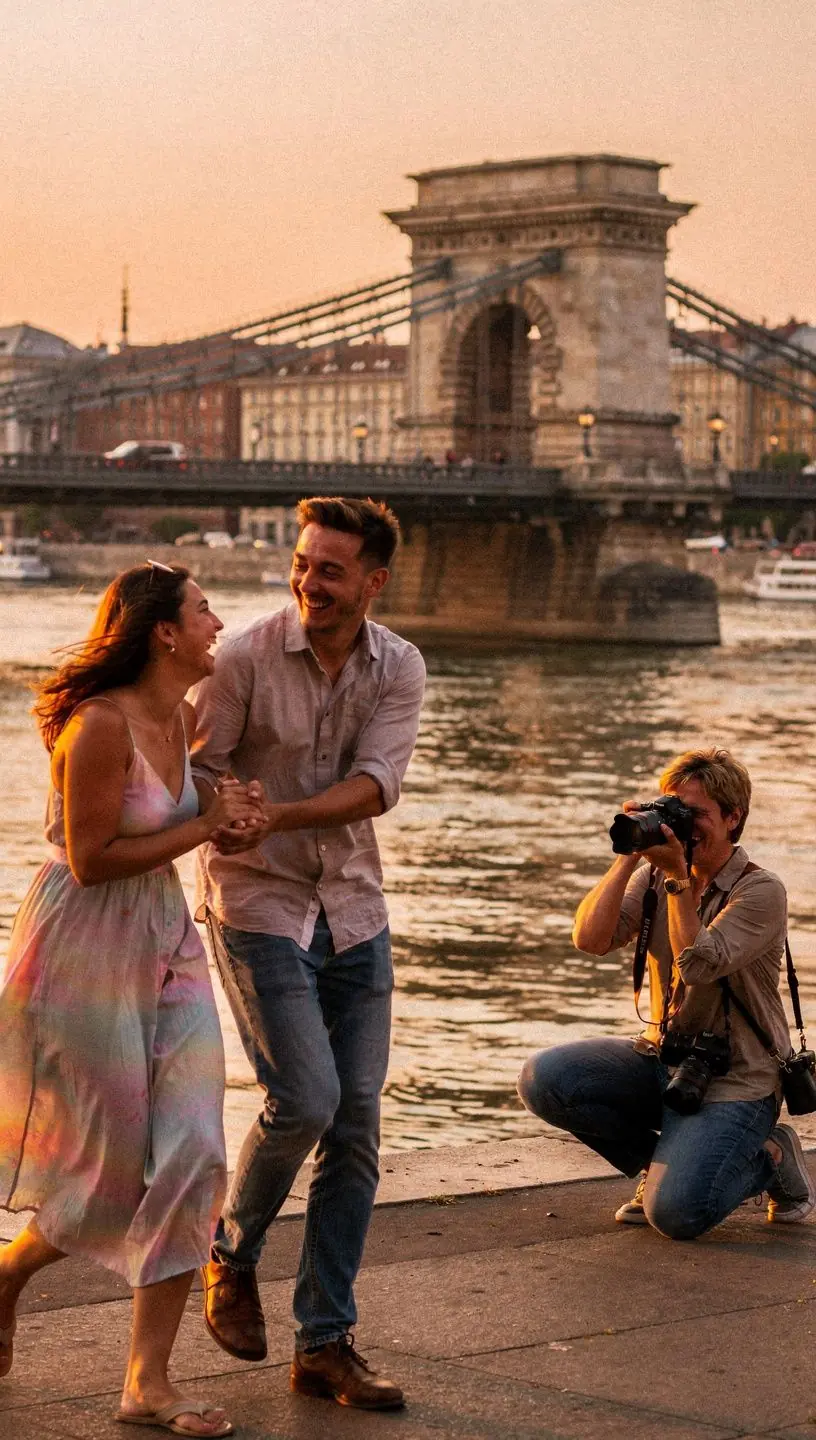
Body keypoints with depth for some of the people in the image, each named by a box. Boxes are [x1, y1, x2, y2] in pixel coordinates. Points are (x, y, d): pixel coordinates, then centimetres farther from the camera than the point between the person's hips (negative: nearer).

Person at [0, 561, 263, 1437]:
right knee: (115, 1171, 0)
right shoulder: (102, 724, -20)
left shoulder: (183, 718, 6)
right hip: (84, 947, -8)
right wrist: (205, 826, -15)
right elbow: (92, 861, -19)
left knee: (191, 1158, -1)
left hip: (166, 947, 8)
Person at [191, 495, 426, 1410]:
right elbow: (199, 768, -6)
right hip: (258, 906, -4)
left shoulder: (397, 669, -1)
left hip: (353, 913, 4)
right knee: (304, 1100, -17)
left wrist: (276, 816, -30)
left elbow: (374, 784, -14)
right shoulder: (247, 656, -10)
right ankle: (232, 1256, 13)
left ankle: (325, 1344, 11)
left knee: (355, 1124, 2)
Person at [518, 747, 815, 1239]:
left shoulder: (761, 891, -12)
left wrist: (678, 876, -27)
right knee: (543, 1078, -17)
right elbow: (590, 939, -10)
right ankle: (666, 1163, 4)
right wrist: (629, 856, -15)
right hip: (663, 1058, 6)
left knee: (675, 1213, -25)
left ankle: (770, 1157, 8)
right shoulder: (654, 877, 5)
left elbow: (699, 967, -25)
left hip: (735, 1079, -6)